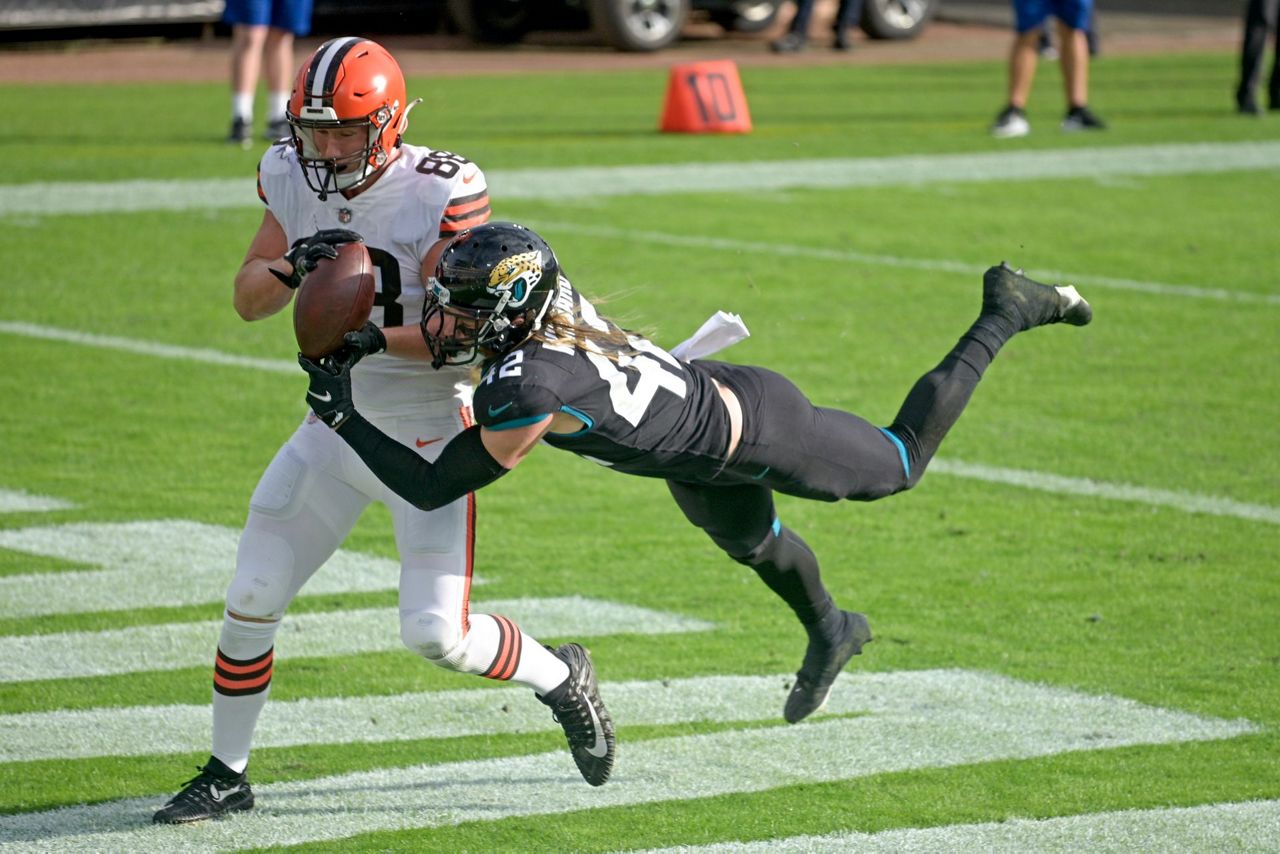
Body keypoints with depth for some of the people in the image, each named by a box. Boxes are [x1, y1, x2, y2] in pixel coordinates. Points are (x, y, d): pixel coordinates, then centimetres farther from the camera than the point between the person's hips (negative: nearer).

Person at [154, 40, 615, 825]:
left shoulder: (441, 195, -21)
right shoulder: (294, 178, -3)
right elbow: (248, 299, 1)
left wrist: (377, 337, -38)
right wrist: (294, 267, -21)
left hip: (428, 435, -5)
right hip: (336, 429, 6)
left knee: (438, 634, -11)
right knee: (251, 602, 3)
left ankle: (562, 679, 19)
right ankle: (227, 774, 21)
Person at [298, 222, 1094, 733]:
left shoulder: (529, 391, -41)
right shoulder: (544, 299, -20)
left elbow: (433, 488, -30)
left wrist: (343, 414, -26)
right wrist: (370, 345, -9)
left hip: (759, 435, -7)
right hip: (711, 391, 7)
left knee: (900, 465, 20)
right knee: (749, 541, 33)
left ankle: (1005, 316, 30)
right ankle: (830, 631, 61)